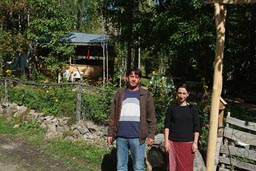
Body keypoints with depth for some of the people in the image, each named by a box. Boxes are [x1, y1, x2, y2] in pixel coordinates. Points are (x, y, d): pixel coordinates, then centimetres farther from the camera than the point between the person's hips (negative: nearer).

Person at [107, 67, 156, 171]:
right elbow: (113, 116, 9)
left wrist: (151, 135, -5)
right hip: (121, 136, 3)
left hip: (138, 137, -2)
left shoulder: (146, 95, 3)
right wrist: (110, 133, 4)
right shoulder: (120, 94, 9)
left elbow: (151, 117, 1)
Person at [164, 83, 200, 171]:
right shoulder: (171, 108, 2)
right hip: (173, 142, 0)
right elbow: (167, 126, 3)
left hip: (188, 143, 0)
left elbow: (196, 128, 4)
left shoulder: (192, 109, 3)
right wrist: (166, 141, -3)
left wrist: (195, 142, -3)